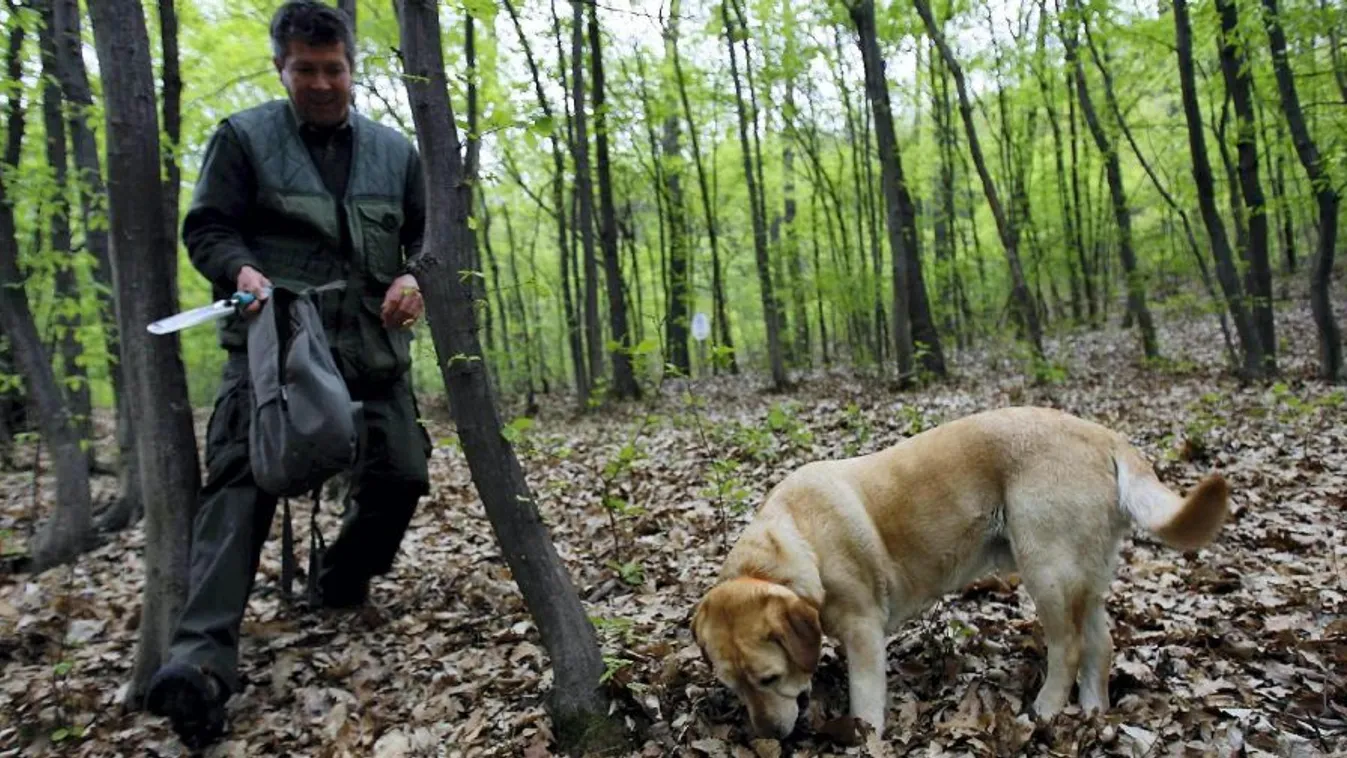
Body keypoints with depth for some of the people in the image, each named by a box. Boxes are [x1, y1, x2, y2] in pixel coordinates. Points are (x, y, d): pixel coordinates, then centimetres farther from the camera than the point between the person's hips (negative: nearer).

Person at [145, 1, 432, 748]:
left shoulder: (394, 150, 14)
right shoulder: (243, 136, 5)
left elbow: (429, 236, 17)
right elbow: (206, 227, 2)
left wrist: (413, 278, -5)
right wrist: (241, 269, -20)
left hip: (372, 348, 4)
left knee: (400, 475, -1)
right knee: (240, 483, -16)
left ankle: (342, 587, 25)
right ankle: (203, 654, -22)